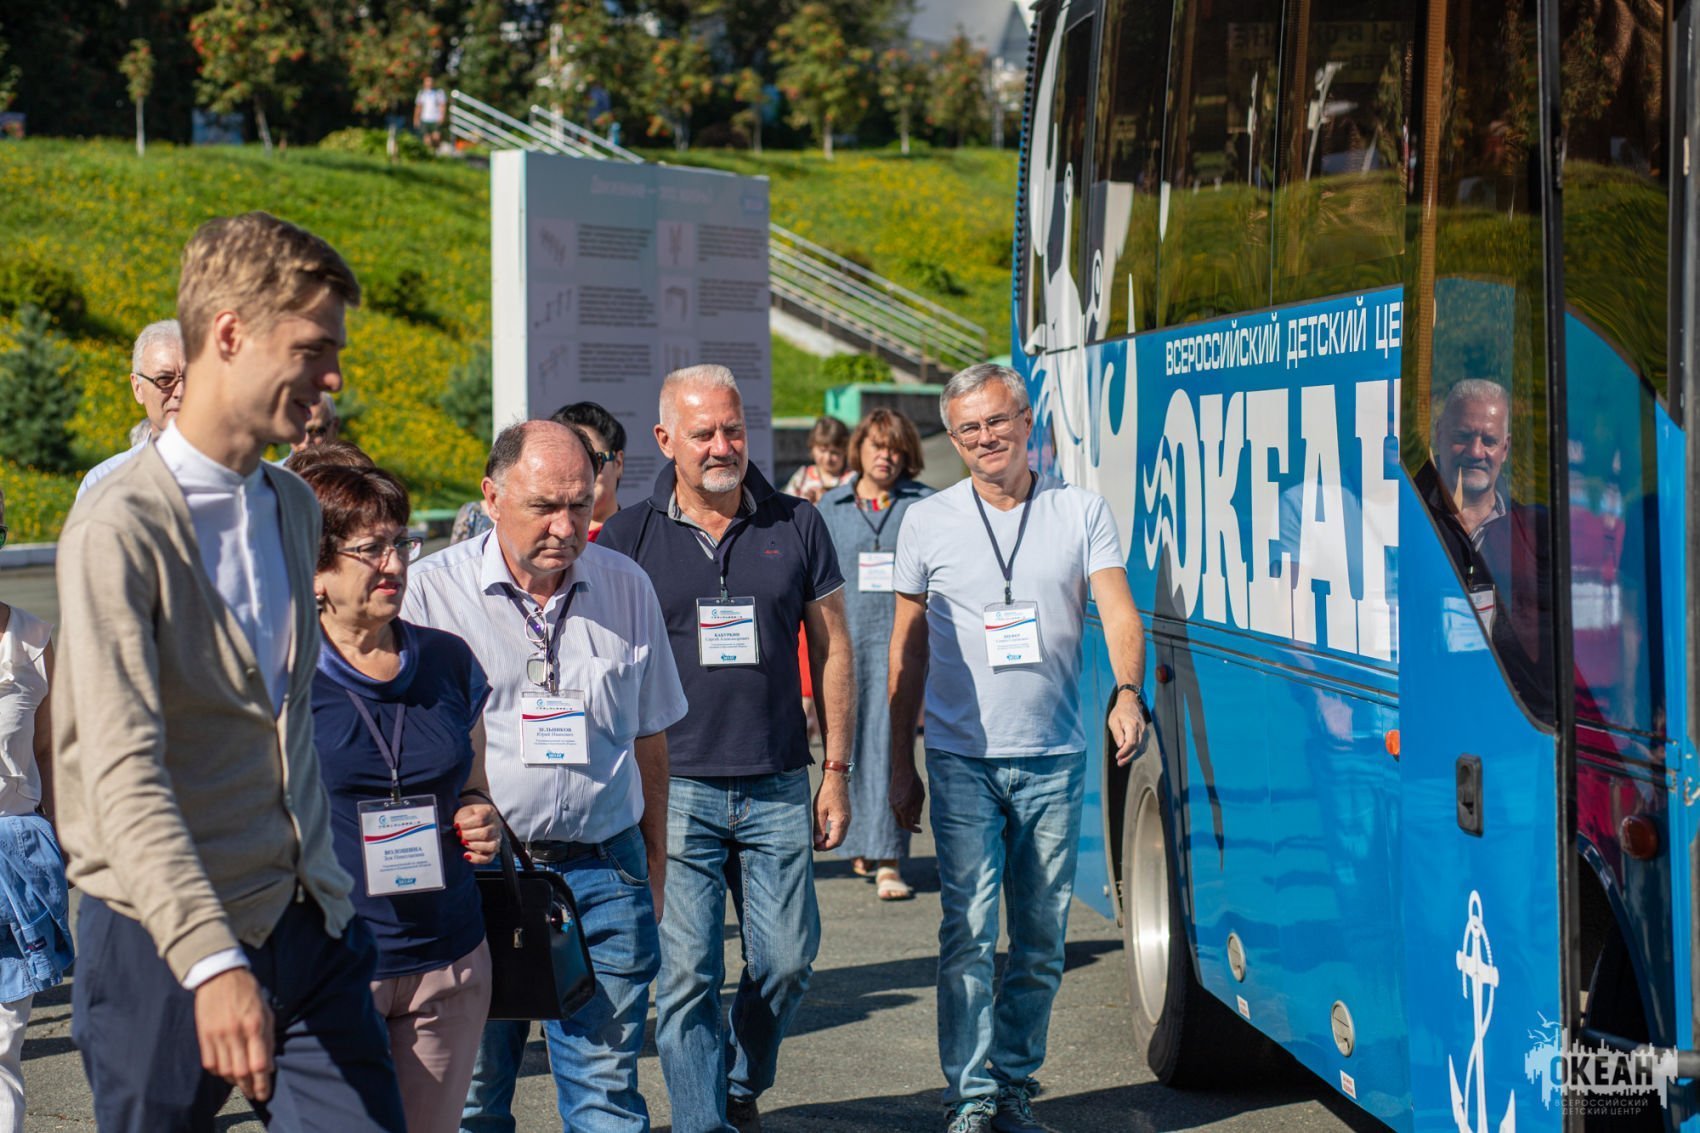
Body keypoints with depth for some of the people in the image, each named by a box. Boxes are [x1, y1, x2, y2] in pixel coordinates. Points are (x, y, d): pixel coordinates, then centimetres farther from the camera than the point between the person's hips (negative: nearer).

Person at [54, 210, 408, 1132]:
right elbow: (125, 772, -24)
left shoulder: (294, 508, 13)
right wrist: (212, 960, -34)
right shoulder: (122, 527, -14)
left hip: (311, 928, 6)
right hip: (169, 945, -6)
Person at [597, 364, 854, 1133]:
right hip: (674, 789, -2)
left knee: (787, 960, 6)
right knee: (686, 973, -3)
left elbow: (831, 649, 10)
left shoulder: (795, 527, 6)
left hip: (778, 788, 2)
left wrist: (836, 770, 6)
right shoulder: (628, 537, 1)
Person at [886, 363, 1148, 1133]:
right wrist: (901, 766, 8)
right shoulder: (928, 523, 5)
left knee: (1041, 942, 7)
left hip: (1054, 759, 1)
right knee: (968, 932, -9)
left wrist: (1127, 693, -27)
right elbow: (907, 650, 10)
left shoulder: (1082, 513, 4)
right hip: (962, 759, -1)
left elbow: (1118, 612, -6)